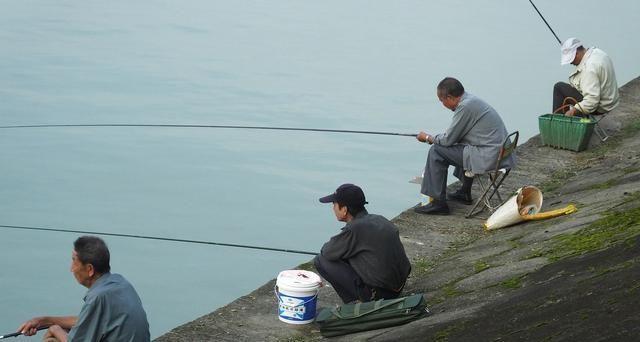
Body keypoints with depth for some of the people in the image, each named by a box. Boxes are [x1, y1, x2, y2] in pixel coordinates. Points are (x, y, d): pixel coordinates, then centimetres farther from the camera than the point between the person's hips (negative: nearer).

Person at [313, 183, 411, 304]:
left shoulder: (354, 229, -19)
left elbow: (327, 252, -8)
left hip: (378, 293, -9)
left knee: (321, 261, -4)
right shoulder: (379, 220, 6)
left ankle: (353, 303, -1)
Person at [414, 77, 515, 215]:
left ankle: (438, 202, -3)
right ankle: (465, 193, 42)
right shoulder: (471, 100, 14)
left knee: (436, 151, -5)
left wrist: (428, 138, 7)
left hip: (489, 157, -10)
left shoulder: (465, 106, -16)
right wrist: (435, 138, 23)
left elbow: (448, 140, -10)